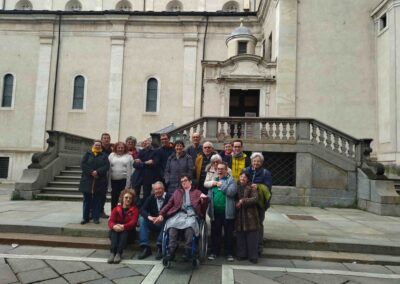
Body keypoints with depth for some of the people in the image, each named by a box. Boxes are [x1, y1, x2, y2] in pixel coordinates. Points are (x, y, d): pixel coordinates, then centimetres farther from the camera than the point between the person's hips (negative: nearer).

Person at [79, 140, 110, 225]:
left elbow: (106, 166, -4)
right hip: (87, 180, 0)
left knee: (97, 200, 4)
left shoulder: (104, 155, 8)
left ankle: (96, 217, 13)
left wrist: (98, 172, -18)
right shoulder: (88, 154, 8)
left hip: (100, 181, 0)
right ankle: (85, 217, 16)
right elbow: (83, 164, -3)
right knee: (87, 199, 6)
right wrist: (91, 172, -15)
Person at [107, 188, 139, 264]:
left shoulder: (134, 210, 1)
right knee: (114, 230, -30)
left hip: (128, 233, -2)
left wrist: (123, 226, -35)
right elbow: (111, 221, -7)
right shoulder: (116, 209, 8)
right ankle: (112, 252, -45)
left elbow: (133, 222, -15)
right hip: (115, 232, 2)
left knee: (125, 231, -33)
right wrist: (114, 226, -32)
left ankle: (119, 253, -46)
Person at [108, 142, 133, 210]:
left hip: (124, 180, -2)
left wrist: (128, 183, -9)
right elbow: (108, 168, 5)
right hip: (113, 180, 2)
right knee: (114, 197, 10)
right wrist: (109, 182, -1)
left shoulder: (128, 156, 3)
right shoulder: (111, 155, 8)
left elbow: (129, 170, -3)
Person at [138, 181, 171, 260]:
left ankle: (160, 247, -27)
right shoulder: (151, 198, 5)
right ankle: (145, 247, -21)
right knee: (142, 219, -18)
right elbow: (142, 209, -3)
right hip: (153, 223, 4)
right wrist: (149, 217, -24)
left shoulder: (169, 197, -11)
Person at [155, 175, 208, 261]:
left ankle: (188, 251, -30)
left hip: (191, 214, -2)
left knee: (190, 225, -37)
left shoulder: (197, 192, 23)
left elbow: (203, 206, 13)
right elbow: (169, 204, 20)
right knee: (172, 224, -32)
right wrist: (161, 214, 5)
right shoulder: (177, 192, 30)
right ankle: (171, 251, -28)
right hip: (179, 213, 2)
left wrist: (204, 199, -10)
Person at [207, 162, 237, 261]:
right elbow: (209, 195, 11)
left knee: (228, 234, 7)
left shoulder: (231, 180, 1)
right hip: (215, 212, 3)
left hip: (227, 212, -3)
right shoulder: (214, 180, 13)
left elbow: (232, 192, -16)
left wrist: (221, 185, -12)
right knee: (215, 233, 11)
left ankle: (229, 253, 19)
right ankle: (214, 252, 24)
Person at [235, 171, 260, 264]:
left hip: (250, 215, -4)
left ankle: (253, 256, 12)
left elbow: (255, 198, -15)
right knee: (240, 236, 9)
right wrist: (236, 203, -5)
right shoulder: (237, 187, 10)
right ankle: (241, 254, 22)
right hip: (239, 215, 4)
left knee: (252, 236, 2)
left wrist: (243, 201, -17)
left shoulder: (252, 187, -3)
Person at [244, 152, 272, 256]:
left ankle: (259, 246, 17)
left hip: (260, 203, -1)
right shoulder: (246, 171, 7)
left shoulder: (265, 173, 2)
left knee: (259, 224, 6)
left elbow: (268, 187, -7)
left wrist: (258, 187, -23)